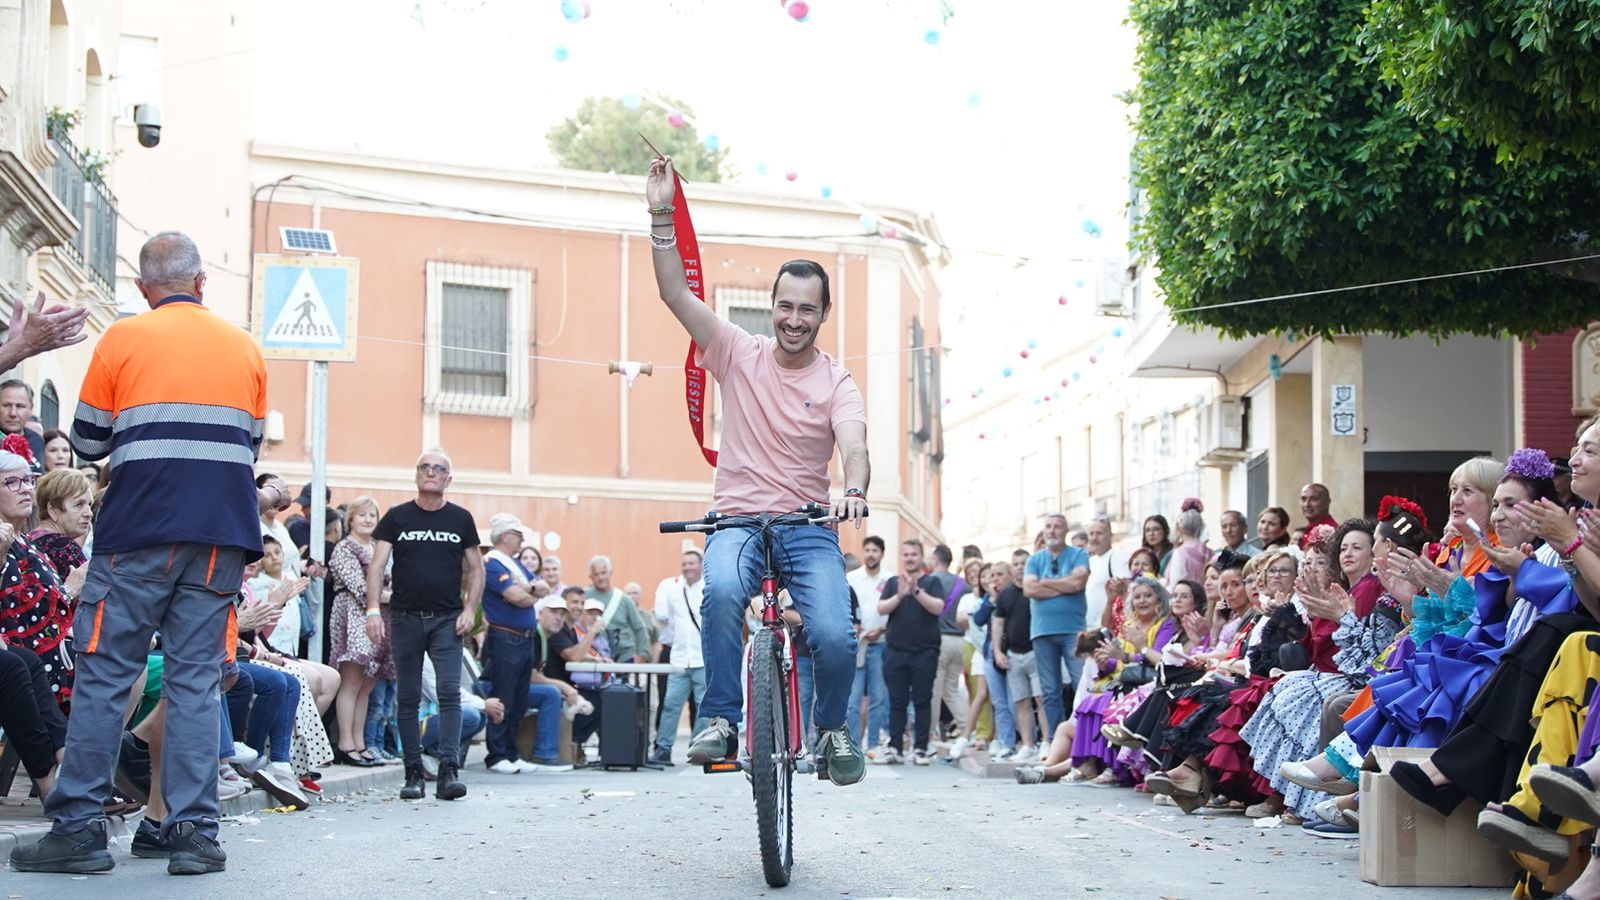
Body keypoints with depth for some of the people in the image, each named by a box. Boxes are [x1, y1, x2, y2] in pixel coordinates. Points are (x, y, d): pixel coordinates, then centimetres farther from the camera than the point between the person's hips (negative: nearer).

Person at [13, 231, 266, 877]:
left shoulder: (122, 340, 2)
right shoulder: (245, 347, 12)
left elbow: (87, 443, 8)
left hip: (139, 532, -3)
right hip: (221, 533, 3)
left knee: (104, 675, 2)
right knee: (197, 679, 3)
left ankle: (78, 828, 1)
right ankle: (194, 832, -2)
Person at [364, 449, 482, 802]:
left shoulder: (460, 519, 8)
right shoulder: (396, 517, 5)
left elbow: (476, 569, 11)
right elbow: (377, 565, 0)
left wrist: (470, 609, -2)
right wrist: (373, 609, -12)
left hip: (447, 620, 0)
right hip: (405, 618, 0)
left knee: (450, 693, -13)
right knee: (408, 699, 4)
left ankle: (449, 772, -16)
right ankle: (413, 775, 10)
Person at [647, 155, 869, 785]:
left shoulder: (837, 383, 1)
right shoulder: (740, 355, 4)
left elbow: (853, 448, -17)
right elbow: (675, 293, -4)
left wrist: (854, 490, -40)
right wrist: (662, 215, -15)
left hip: (809, 527, 0)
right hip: (739, 520, 0)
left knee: (835, 637, -20)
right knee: (721, 593, -34)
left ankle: (832, 728, 10)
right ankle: (720, 720, -20)